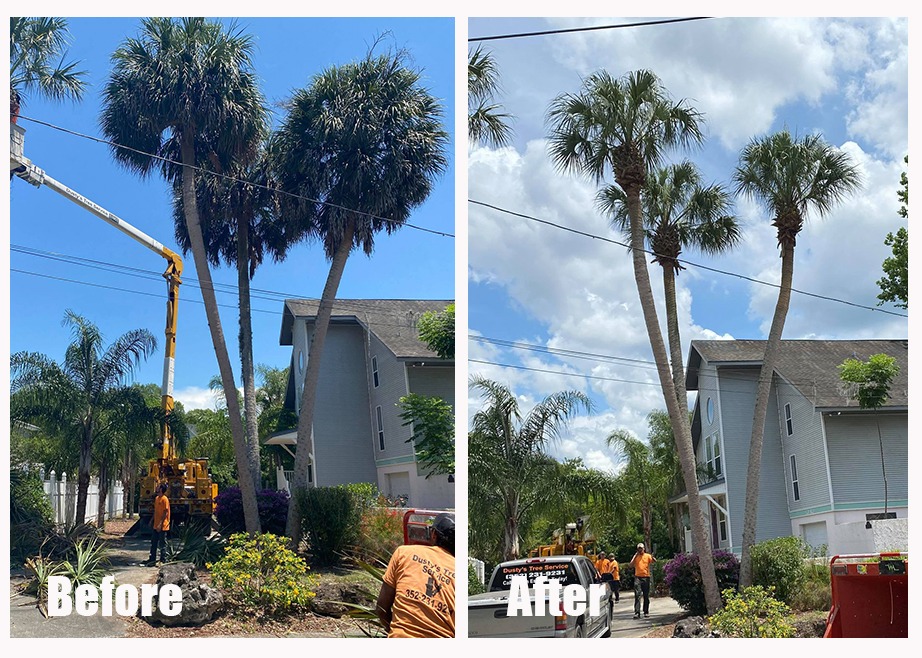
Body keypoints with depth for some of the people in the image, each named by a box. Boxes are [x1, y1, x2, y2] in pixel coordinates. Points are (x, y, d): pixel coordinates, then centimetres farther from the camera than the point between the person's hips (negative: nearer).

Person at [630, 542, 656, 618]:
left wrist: (653, 558, -31)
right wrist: (635, 556, -6)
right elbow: (631, 564, -3)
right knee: (637, 595, -9)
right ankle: (637, 613, -13)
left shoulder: (647, 556, 6)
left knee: (646, 596, 7)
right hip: (637, 577, 0)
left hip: (646, 577, 0)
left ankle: (646, 611, 17)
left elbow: (654, 561, -9)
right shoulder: (636, 556, 9)